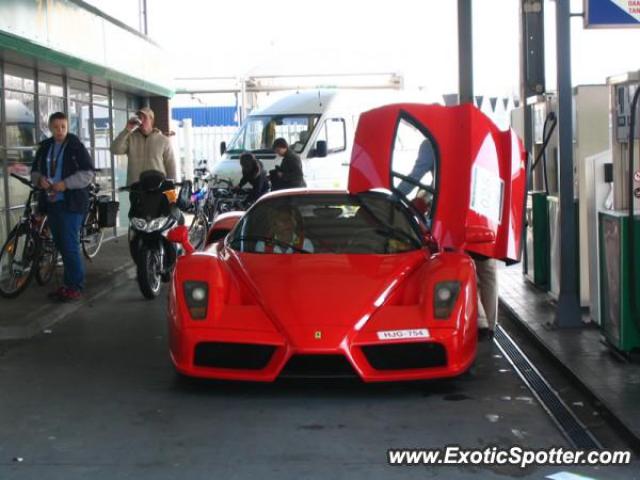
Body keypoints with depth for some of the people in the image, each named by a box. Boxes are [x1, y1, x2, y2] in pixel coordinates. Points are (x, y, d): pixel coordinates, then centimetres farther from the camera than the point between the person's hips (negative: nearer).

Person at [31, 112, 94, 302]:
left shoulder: (76, 147, -5)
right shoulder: (45, 147, 11)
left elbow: (88, 173, -10)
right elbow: (35, 170, 19)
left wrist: (66, 184, -19)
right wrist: (39, 179, -4)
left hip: (71, 204, -6)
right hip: (51, 203, 6)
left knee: (70, 246, -8)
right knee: (60, 245, 12)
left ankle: (76, 287, -1)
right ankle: (68, 284, 22)